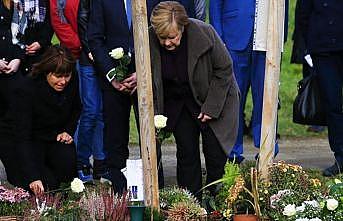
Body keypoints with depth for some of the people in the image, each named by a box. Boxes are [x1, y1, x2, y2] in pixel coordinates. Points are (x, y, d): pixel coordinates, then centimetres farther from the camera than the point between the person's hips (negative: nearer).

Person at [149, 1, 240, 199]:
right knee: (186, 153, -1)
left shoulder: (204, 33, -26)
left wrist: (211, 107, -15)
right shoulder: (150, 41, -19)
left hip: (214, 100, -2)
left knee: (215, 153, -6)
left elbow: (224, 69, -14)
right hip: (177, 103, 2)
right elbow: (149, 81, -6)